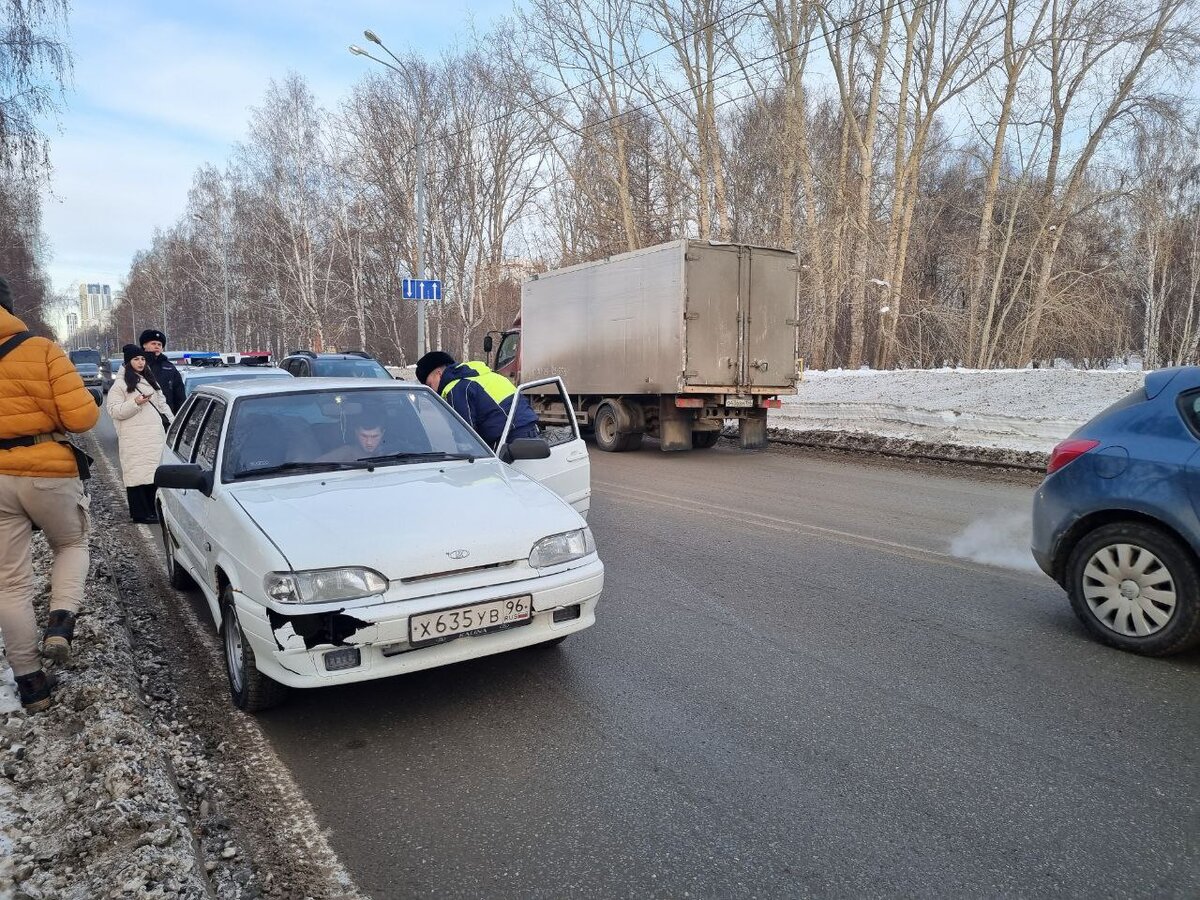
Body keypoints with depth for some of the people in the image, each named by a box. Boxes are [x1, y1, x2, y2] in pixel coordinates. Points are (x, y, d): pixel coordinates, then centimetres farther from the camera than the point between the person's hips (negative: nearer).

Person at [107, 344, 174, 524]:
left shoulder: (150, 381, 21)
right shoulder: (120, 386, -1)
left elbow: (162, 404, 24)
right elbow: (114, 411, -8)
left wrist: (172, 423, 15)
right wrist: (135, 403, -20)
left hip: (156, 436, 6)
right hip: (135, 440, -6)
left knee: (154, 472, 6)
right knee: (137, 473, -5)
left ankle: (153, 510, 13)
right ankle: (141, 514, -3)